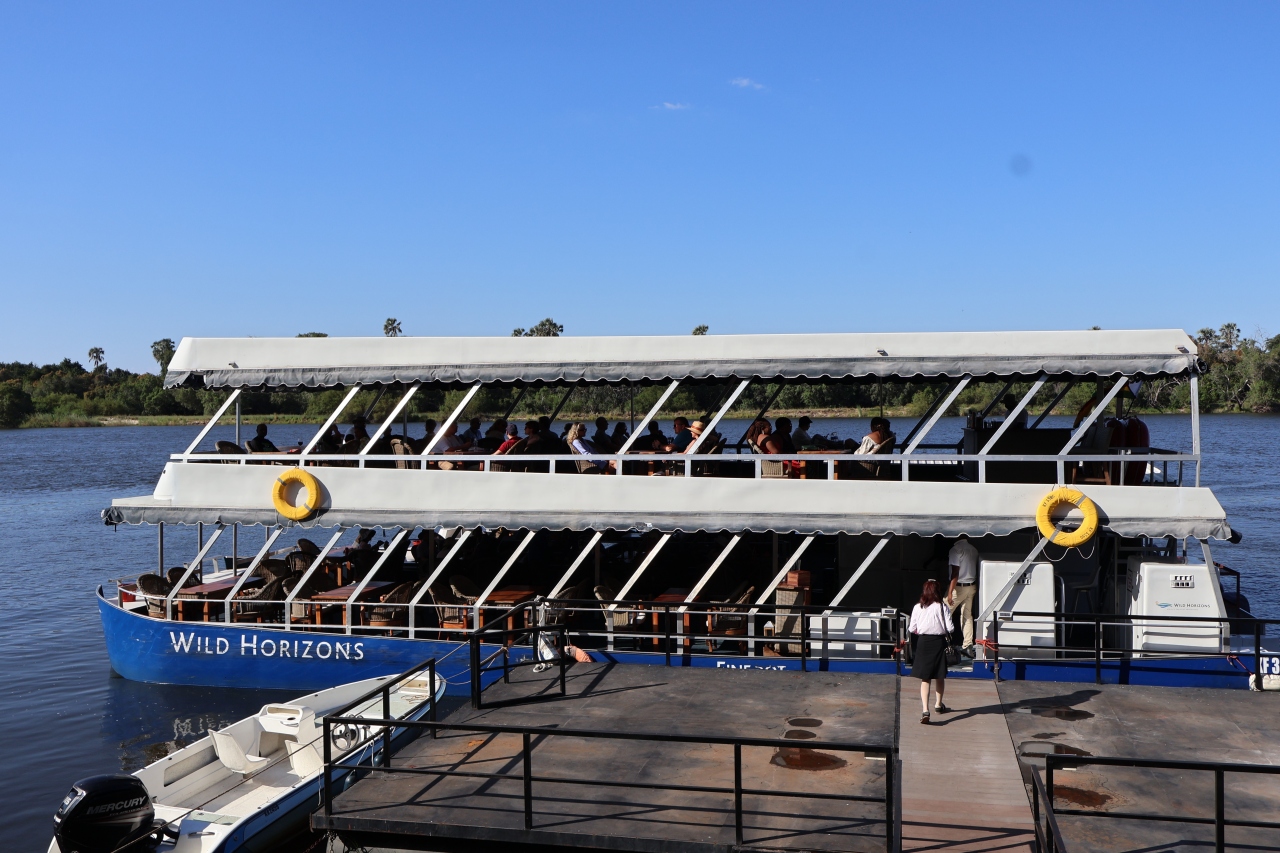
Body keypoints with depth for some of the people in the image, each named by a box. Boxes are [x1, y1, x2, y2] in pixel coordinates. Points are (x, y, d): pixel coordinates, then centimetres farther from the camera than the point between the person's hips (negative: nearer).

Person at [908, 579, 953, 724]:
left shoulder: (917, 607, -3)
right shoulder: (942, 607, -7)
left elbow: (912, 629, 0)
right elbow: (949, 628, -8)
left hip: (923, 641, 0)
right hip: (938, 642, 0)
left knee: (925, 679, 0)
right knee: (940, 677, 19)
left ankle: (925, 710, -16)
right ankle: (939, 705, 38)